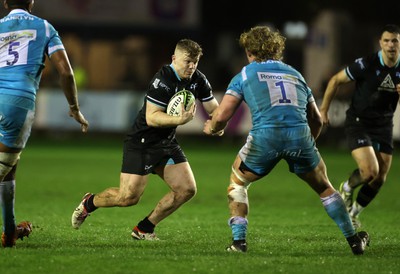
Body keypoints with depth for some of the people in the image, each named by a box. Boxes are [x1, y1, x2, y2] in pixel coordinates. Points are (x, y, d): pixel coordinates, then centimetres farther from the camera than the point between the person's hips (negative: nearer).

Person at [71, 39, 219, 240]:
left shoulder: (198, 80, 0)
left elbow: (215, 109, 8)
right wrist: (179, 119, -40)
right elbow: (151, 118, -27)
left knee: (187, 189, -5)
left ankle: (144, 229, 8)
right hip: (141, 142, -8)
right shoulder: (163, 80, -23)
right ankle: (89, 203, 18)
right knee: (128, 197, -13)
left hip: (167, 143, 8)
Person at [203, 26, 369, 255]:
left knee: (237, 184, 23)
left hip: (264, 137, -2)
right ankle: (354, 241, 23)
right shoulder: (294, 74, 27)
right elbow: (317, 120, 29)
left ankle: (239, 241, 11)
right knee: (325, 188, 23)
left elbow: (222, 116, 7)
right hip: (300, 134, 3)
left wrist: (211, 129, 29)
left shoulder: (245, 75, 16)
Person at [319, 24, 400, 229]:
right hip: (358, 122, -5)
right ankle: (347, 188, 16)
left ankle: (353, 212, 29)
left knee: (380, 178, 5)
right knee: (370, 171, -20)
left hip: (383, 125, 5)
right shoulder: (366, 64, -20)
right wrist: (323, 110, -5)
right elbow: (336, 80, -8)